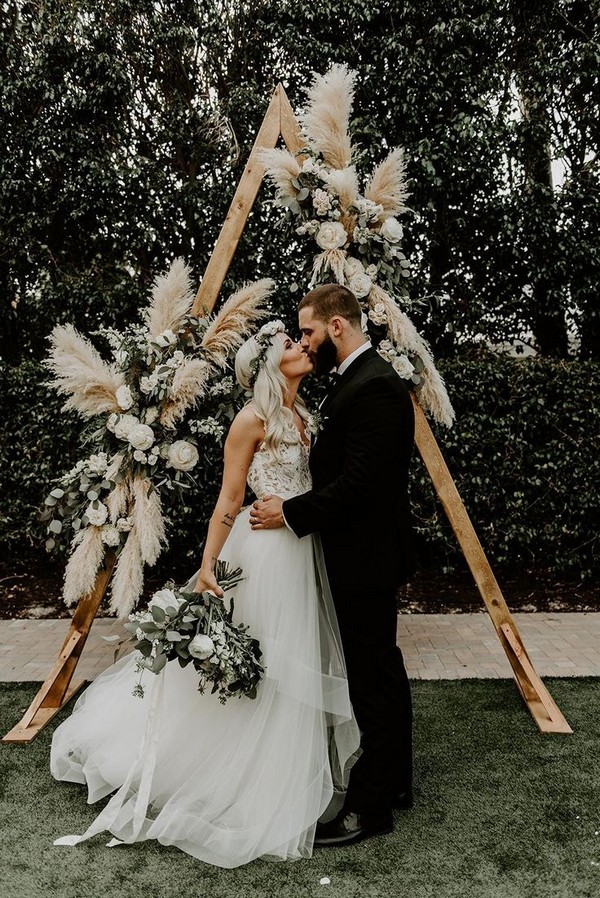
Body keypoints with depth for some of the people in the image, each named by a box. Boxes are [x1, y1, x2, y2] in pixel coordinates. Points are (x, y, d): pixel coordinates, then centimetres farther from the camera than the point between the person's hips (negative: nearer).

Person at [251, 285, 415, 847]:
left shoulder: (373, 388, -20)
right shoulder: (359, 381, 12)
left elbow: (359, 482, -25)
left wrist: (291, 513, -17)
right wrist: (295, 504, 10)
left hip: (364, 560, -11)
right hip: (365, 555, 11)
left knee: (373, 679, 1)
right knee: (383, 671, 20)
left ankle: (370, 807, 17)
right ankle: (395, 781, 36)